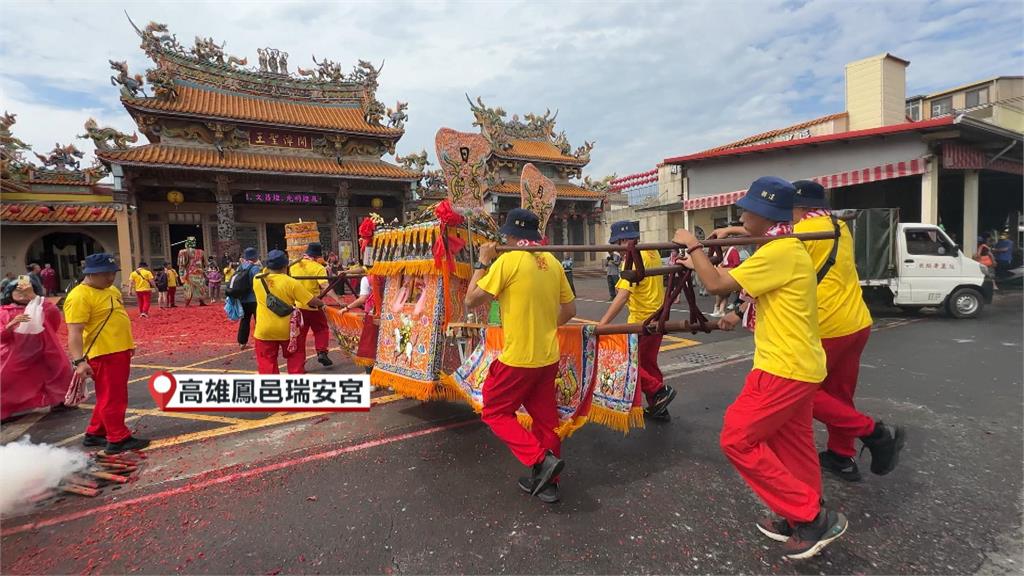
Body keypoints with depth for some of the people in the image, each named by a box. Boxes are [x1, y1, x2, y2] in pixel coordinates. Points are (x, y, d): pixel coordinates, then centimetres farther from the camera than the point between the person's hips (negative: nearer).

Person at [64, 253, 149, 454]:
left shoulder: (111, 290, 12)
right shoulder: (79, 296, -17)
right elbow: (74, 332, -22)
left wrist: (128, 344, 26)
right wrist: (79, 361, -28)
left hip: (120, 351, 9)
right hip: (104, 355, -9)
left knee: (111, 397, 18)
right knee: (112, 398, 0)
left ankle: (95, 433, 32)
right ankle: (118, 439, 9)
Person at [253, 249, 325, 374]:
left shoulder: (257, 279, -5)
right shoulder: (291, 282, -14)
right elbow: (312, 301, -12)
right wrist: (321, 303, 5)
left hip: (264, 330, 2)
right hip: (287, 329, -2)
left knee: (266, 362, 9)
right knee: (295, 357, 17)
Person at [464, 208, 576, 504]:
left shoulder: (508, 260, -14)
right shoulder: (553, 263, 4)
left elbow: (471, 301, -10)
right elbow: (569, 309, 12)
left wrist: (482, 262, -1)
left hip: (517, 358, -6)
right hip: (548, 357, 7)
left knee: (495, 413, 12)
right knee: (545, 418, 16)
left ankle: (541, 459, -1)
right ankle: (547, 483, 28)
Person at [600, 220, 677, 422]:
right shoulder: (652, 253, 7)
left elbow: (622, 296, -30)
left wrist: (601, 324, -33)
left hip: (641, 321, -9)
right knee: (648, 363, 17)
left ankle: (659, 391, 3)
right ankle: (658, 409, 25)